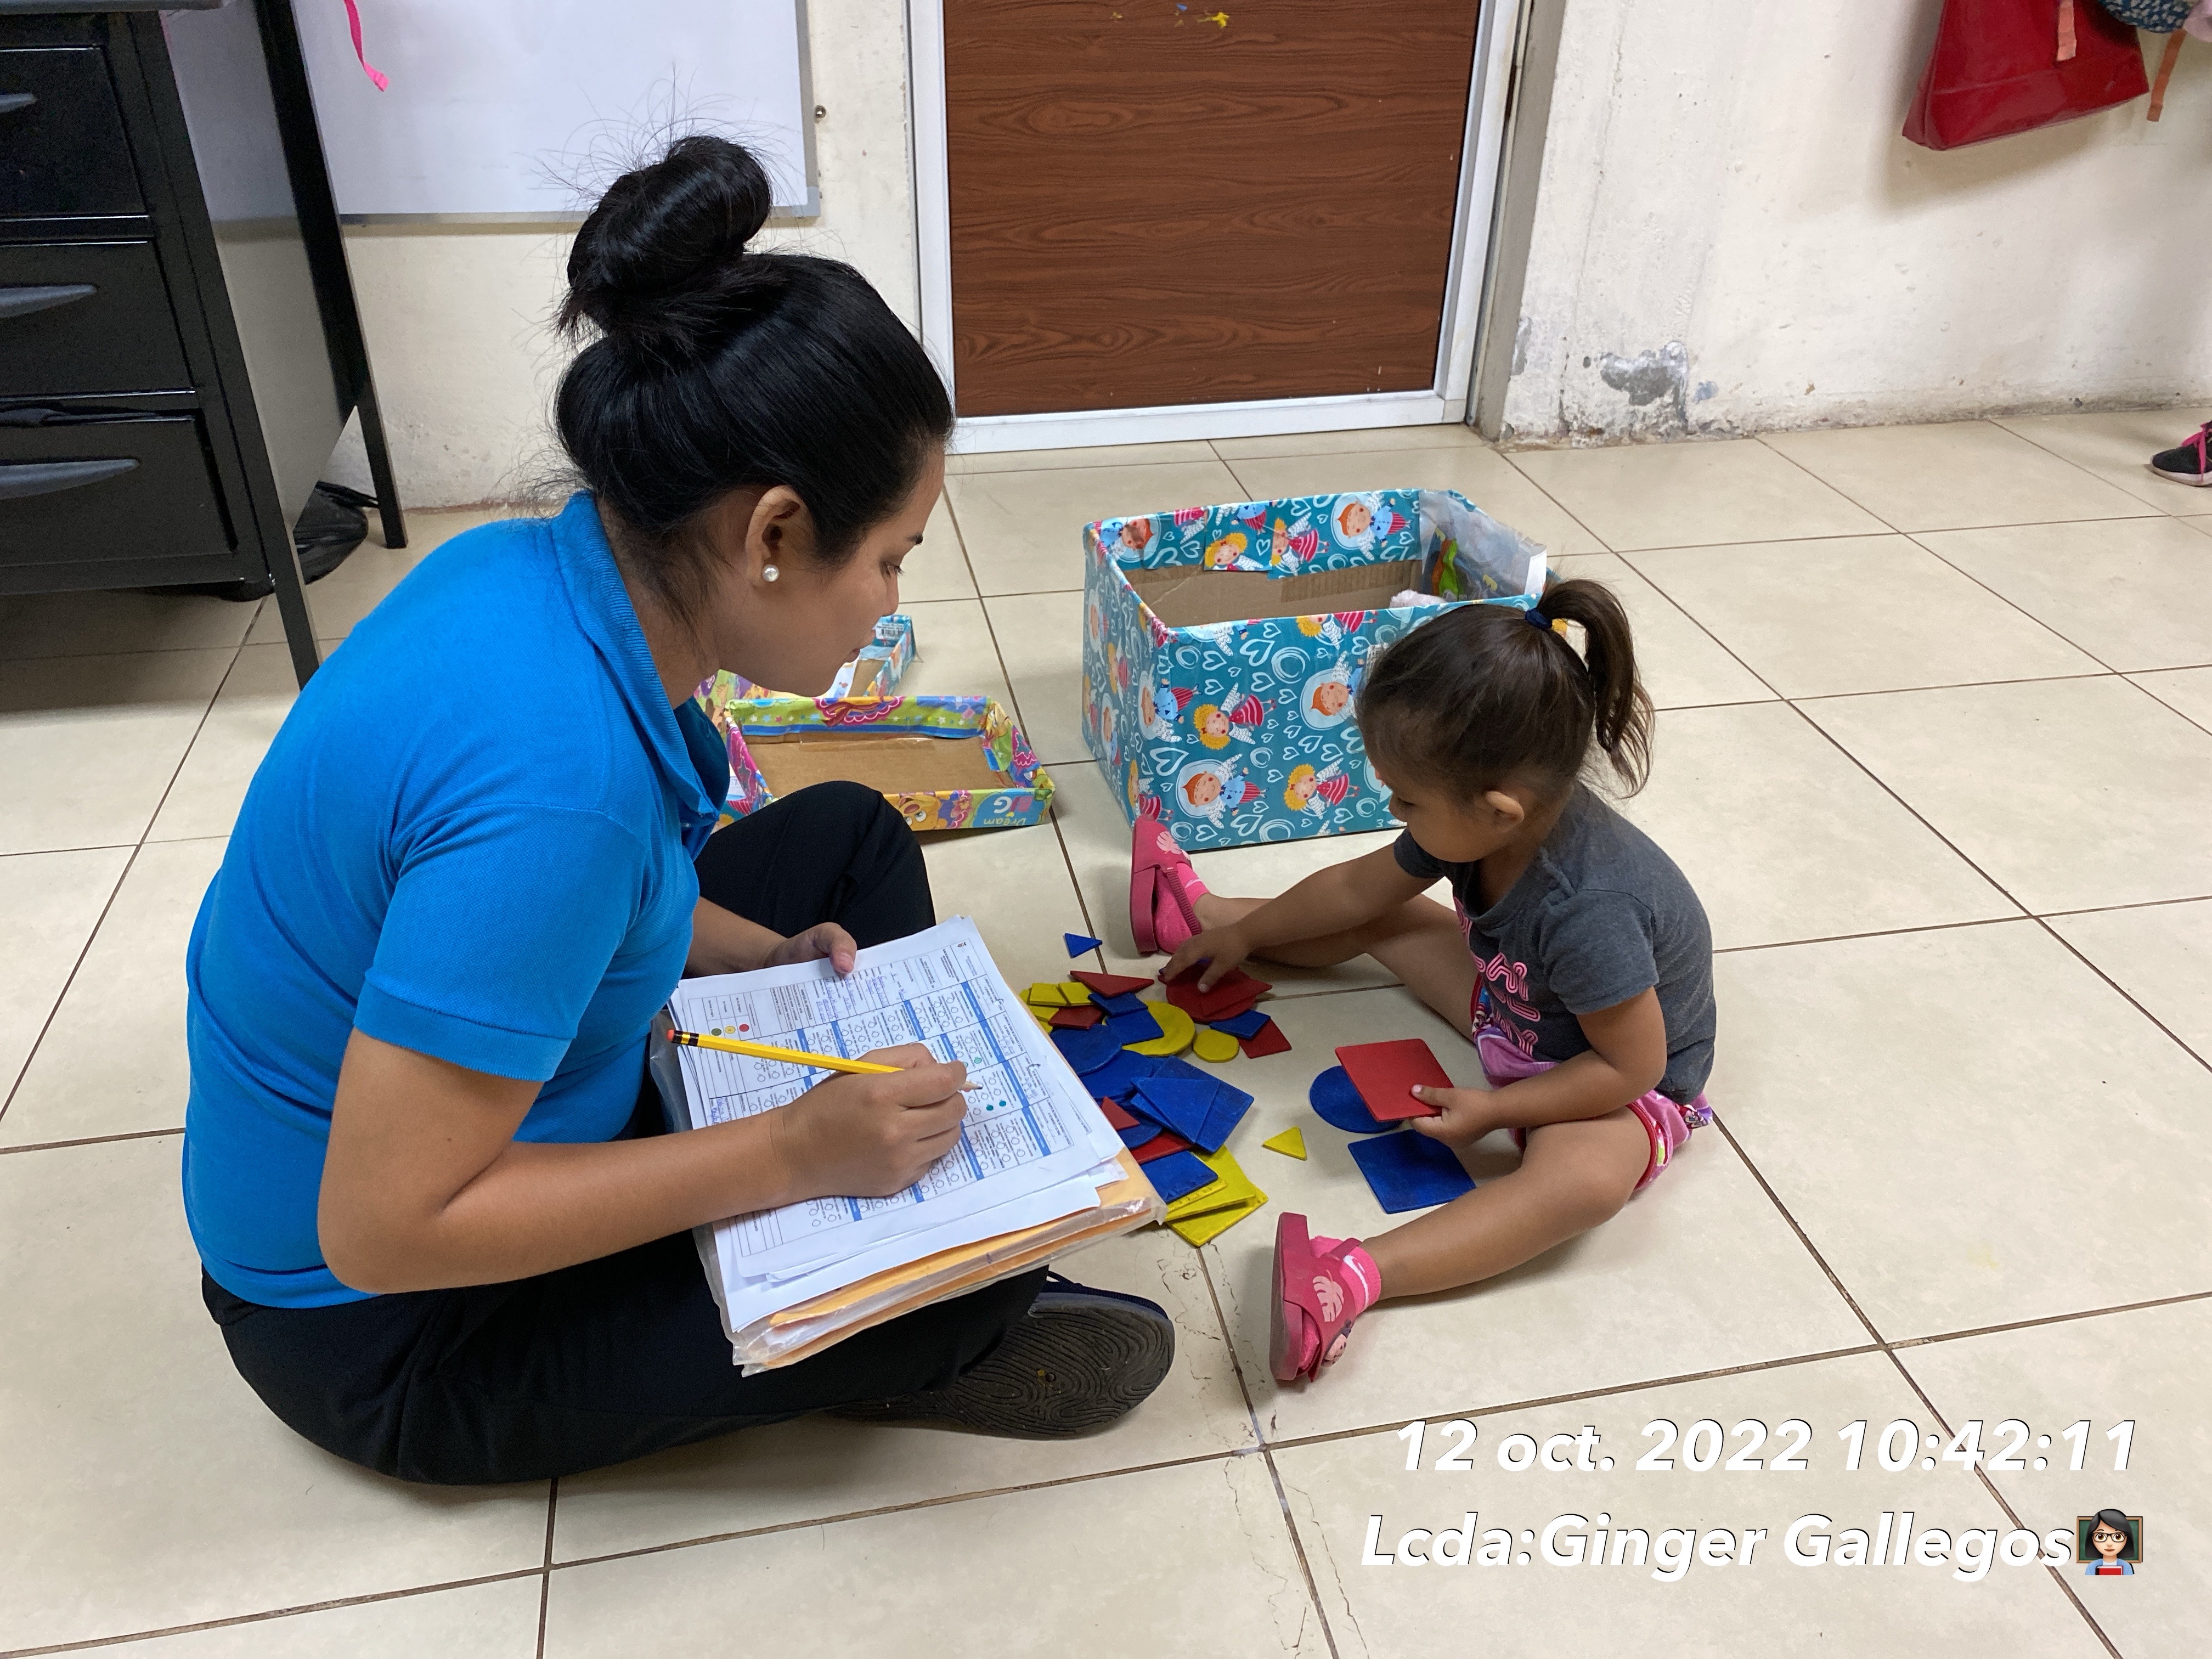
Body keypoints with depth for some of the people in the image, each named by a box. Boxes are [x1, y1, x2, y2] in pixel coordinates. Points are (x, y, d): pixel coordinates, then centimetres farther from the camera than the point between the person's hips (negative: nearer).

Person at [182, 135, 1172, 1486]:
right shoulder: (555, 768, -37)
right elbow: (384, 1229, -31)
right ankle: (922, 1353, 14)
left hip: (484, 1072, 9)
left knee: (852, 835, 10)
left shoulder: (537, 566, -11)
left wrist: (764, 955, -3)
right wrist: (789, 1155, -28)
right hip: (393, 1326, -8)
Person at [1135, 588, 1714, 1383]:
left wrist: (1493, 1111, -26)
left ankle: (1356, 1275, -48)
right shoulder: (1488, 817, -18)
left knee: (1584, 1177, -40)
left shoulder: (1585, 914, -42)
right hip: (1515, 1012, 8)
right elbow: (1361, 886, -1)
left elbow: (1631, 1065, -29)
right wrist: (1243, 936, 9)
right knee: (1381, 920, 11)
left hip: (1622, 1080, -7)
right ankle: (1200, 912, 33)